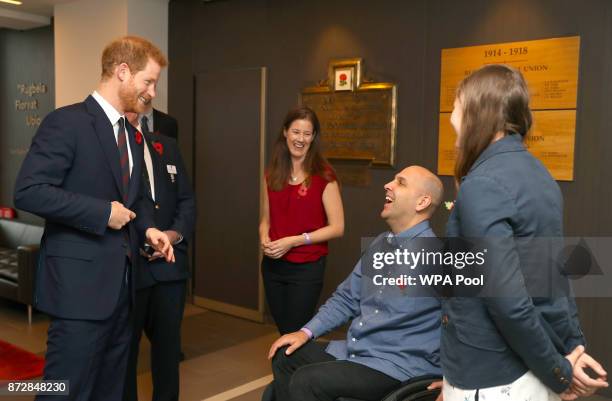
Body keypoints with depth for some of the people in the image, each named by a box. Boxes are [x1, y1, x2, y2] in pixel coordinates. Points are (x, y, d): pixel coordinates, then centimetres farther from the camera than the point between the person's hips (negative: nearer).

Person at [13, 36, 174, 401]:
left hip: (121, 280, 9)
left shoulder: (132, 136, 15)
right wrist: (103, 213, -20)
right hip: (81, 281, -8)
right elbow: (29, 191, -20)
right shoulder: (67, 122, -12)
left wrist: (147, 227, 5)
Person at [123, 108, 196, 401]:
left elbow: (187, 199, 10)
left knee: (168, 342, 17)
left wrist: (176, 233, -7)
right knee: (123, 346, 12)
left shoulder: (167, 146, 12)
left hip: (170, 262, 5)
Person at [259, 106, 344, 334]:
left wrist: (293, 241, -18)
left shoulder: (323, 176, -10)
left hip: (307, 267, -5)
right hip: (273, 266, 5)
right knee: (283, 331, 18)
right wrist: (265, 239, -8)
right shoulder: (272, 174, 5)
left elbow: (337, 227, -12)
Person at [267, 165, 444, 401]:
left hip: (398, 366, -8)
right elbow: (346, 299, 17)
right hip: (352, 350, 8)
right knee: (285, 355, 9)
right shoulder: (379, 244, 8)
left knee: (306, 381, -22)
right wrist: (306, 332, 9)